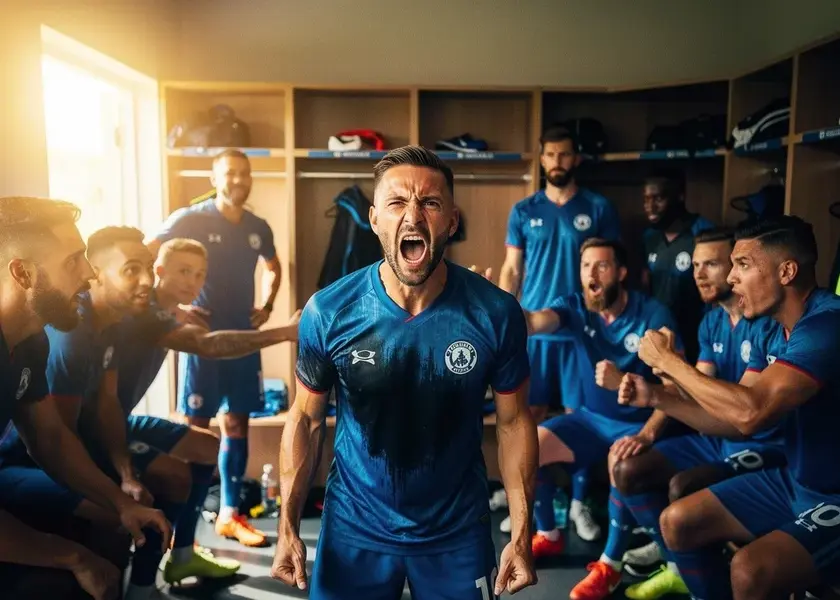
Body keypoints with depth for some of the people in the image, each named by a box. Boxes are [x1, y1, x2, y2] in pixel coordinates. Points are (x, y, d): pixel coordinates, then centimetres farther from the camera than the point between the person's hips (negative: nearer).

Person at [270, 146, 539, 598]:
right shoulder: (327, 313, -16)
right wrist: (288, 528, -7)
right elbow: (306, 419, -4)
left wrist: (521, 534, -5)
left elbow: (514, 420, -5)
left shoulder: (496, 313, -16)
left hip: (459, 531, 0)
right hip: (355, 527, 0)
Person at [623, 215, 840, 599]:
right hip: (794, 482, 9)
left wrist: (668, 361, -22)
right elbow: (733, 419, 8)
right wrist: (655, 396, -4)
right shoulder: (779, 332, 5)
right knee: (677, 522, 4)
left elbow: (750, 413, -35)